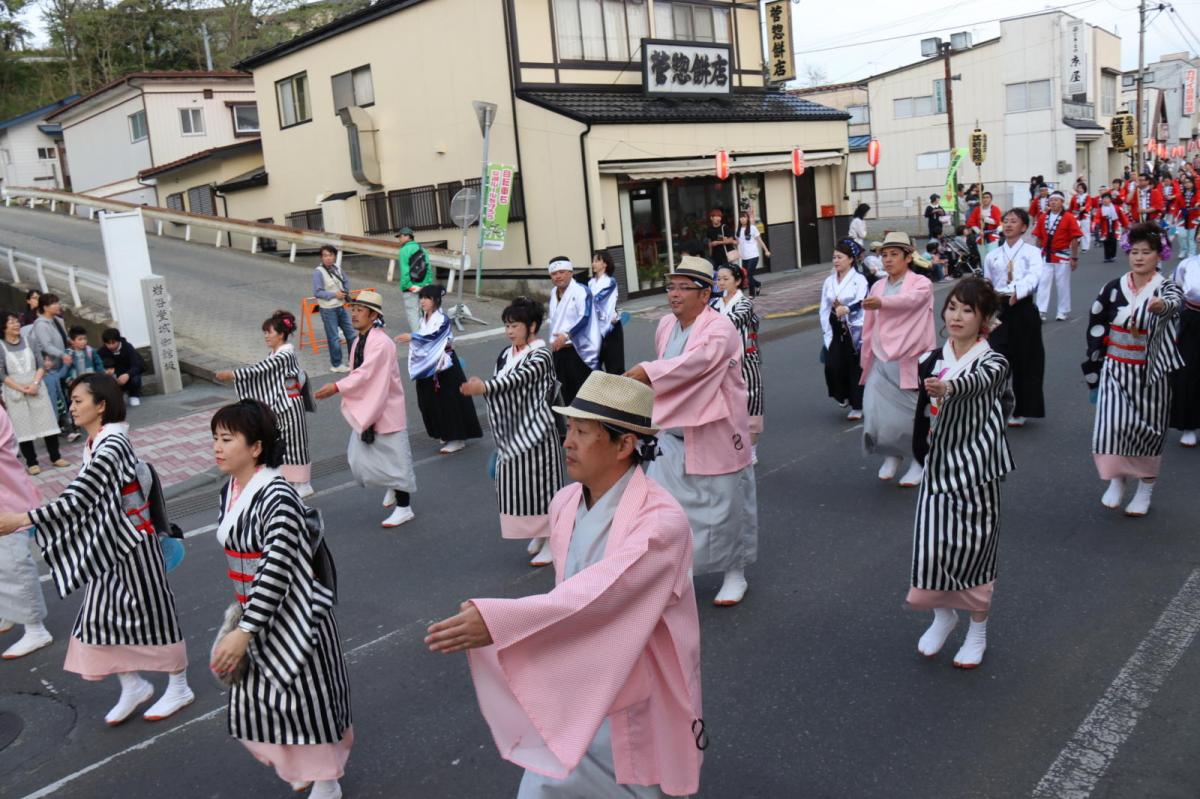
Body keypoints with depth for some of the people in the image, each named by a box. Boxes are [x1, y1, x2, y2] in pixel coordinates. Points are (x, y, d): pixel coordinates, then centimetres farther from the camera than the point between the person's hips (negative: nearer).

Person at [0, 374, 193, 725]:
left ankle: (179, 687, 22)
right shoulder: (94, 444, 5)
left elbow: (77, 499, -28)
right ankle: (133, 686, 29)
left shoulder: (112, 446, -23)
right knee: (99, 616, 12)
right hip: (107, 545, 9)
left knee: (151, 613, 5)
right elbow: (83, 496, 13)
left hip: (131, 544, -9)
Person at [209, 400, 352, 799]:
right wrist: (240, 611, 19)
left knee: (304, 698, 6)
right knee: (253, 699, 17)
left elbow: (276, 570, -28)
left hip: (291, 617, -8)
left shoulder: (278, 497, -25)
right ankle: (297, 764, 41)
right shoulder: (230, 490, 1)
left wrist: (243, 632, -28)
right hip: (255, 614, 8)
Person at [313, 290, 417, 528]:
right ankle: (393, 486, 35)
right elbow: (358, 374, 11)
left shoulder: (381, 343, -22)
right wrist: (338, 389, 1)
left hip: (387, 410, -9)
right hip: (366, 409, 9)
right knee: (359, 458, 12)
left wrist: (336, 388, -29)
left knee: (395, 456, 3)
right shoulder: (359, 340, 6)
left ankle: (404, 507, 16)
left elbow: (365, 373, -28)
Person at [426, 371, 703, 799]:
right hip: (572, 695, 6)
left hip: (637, 708, -6)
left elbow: (597, 594, -37)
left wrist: (497, 621, -43)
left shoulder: (661, 520, -25)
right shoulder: (565, 503, -3)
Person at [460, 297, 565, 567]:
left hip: (535, 430, -7)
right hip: (512, 431, 7)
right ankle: (538, 533, 30)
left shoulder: (541, 355, -14)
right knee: (518, 484, 12)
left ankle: (551, 542, 10)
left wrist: (484, 387, -45)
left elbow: (519, 378, -32)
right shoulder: (506, 355, 9)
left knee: (540, 483, -2)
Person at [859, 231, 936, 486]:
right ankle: (891, 455, 22)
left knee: (913, 414, 2)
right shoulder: (877, 287, 11)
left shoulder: (922, 284, -5)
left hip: (909, 361, -4)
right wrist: (866, 356, 13)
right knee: (875, 412, -2)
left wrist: (882, 302, -46)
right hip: (881, 361, 4)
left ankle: (919, 462, 22)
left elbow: (909, 300, -28)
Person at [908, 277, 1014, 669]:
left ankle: (978, 630, 30)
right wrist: (924, 455, 3)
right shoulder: (931, 361, 2)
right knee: (930, 547, 1)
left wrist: (949, 387, -58)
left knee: (974, 548, 7)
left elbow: (977, 381, -37)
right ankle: (943, 614, 31)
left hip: (976, 471, -3)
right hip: (938, 467, 3)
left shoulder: (993, 363, -12)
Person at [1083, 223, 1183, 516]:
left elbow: (1174, 302, -33)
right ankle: (1116, 479, 10)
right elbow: (1096, 329, 4)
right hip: (1115, 370, 1)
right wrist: (1094, 371, 4)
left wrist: (1162, 305, -58)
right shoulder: (1113, 288, 0)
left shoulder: (1166, 288, -7)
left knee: (1147, 427, 6)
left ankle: (1145, 488, 24)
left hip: (1150, 373, -1)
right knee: (1113, 424, -11)